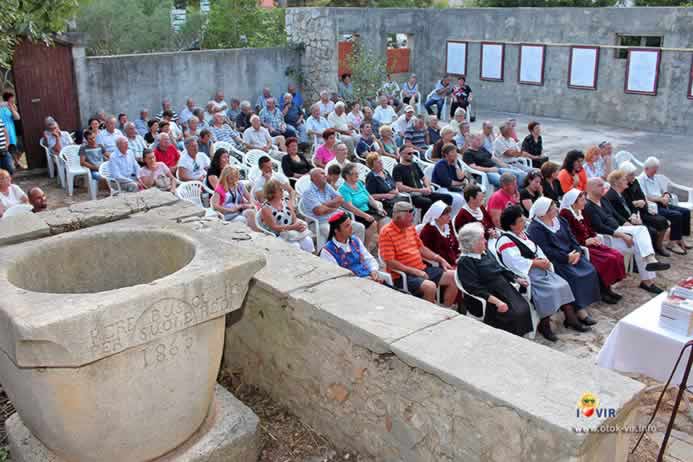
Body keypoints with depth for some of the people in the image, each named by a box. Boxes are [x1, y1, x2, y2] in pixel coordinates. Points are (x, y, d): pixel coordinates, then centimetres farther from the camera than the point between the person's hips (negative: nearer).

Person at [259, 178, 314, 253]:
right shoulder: (266, 208, -9)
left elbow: (294, 219, 7)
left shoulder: (286, 201, 9)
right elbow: (273, 227, -14)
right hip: (277, 236, -5)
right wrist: (293, 227, -24)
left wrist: (299, 225, -18)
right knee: (295, 246, -28)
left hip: (292, 232, 5)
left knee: (308, 241, -20)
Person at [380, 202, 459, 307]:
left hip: (422, 269, 9)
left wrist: (440, 259, 9)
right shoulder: (387, 232, -14)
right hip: (403, 275, -9)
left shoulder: (410, 227, 11)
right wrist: (414, 271, -20)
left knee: (453, 277, 2)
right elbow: (390, 262, -18)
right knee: (430, 286, -32)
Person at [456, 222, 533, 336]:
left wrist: (517, 279, 12)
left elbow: (501, 269, 24)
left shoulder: (486, 253, 13)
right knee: (513, 315, -25)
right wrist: (496, 301, -27)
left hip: (504, 289, 8)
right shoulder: (465, 262, -14)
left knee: (524, 308, -14)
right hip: (486, 299, -8)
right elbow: (475, 289, -21)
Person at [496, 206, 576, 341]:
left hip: (538, 269, 8)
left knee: (562, 284, -8)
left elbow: (536, 250, 15)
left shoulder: (523, 234, 16)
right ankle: (544, 325, -14)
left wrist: (544, 260, -5)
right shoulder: (505, 241, -12)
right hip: (525, 274, -8)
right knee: (548, 290, -26)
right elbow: (515, 261, -22)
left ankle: (570, 316, -6)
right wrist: (537, 262, -18)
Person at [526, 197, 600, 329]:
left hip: (571, 255, 7)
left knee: (589, 270, -14)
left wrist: (578, 251, -9)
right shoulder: (535, 228, -11)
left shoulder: (559, 220, 13)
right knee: (573, 276, -28)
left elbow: (571, 237, 10)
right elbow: (546, 250, -18)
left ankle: (582, 308, -12)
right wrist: (566, 258, -20)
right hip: (555, 261, -7)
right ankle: (579, 312, -20)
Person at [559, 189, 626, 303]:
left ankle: (607, 287, -2)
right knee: (609, 259, -22)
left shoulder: (581, 212, 15)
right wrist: (586, 241, -21)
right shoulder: (566, 214, -13)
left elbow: (589, 229, 19)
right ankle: (603, 291, -8)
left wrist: (595, 237, -1)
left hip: (590, 243, 9)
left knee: (618, 255, -8)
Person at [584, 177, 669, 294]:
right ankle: (647, 281, -17)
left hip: (617, 230, 8)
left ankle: (650, 260, -19)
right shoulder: (588, 207, -16)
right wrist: (622, 235, -24)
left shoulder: (603, 200, 13)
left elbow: (616, 215, 16)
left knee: (642, 229, -14)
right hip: (607, 237, -8)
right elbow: (600, 228, -21)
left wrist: (631, 226, 2)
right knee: (638, 246, -19)